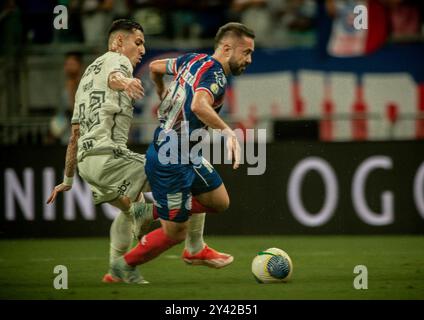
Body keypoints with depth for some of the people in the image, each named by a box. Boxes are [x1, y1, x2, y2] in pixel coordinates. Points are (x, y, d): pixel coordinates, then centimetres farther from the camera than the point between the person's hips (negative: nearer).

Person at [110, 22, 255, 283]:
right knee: (175, 233, 1)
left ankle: (150, 212, 22)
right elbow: (199, 105, -43)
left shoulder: (194, 60, 7)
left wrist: (164, 97, 39)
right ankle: (124, 267, 19)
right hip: (171, 162, -10)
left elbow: (155, 67, 23)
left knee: (219, 201, 16)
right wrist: (228, 132, -53)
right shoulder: (215, 75, -21)